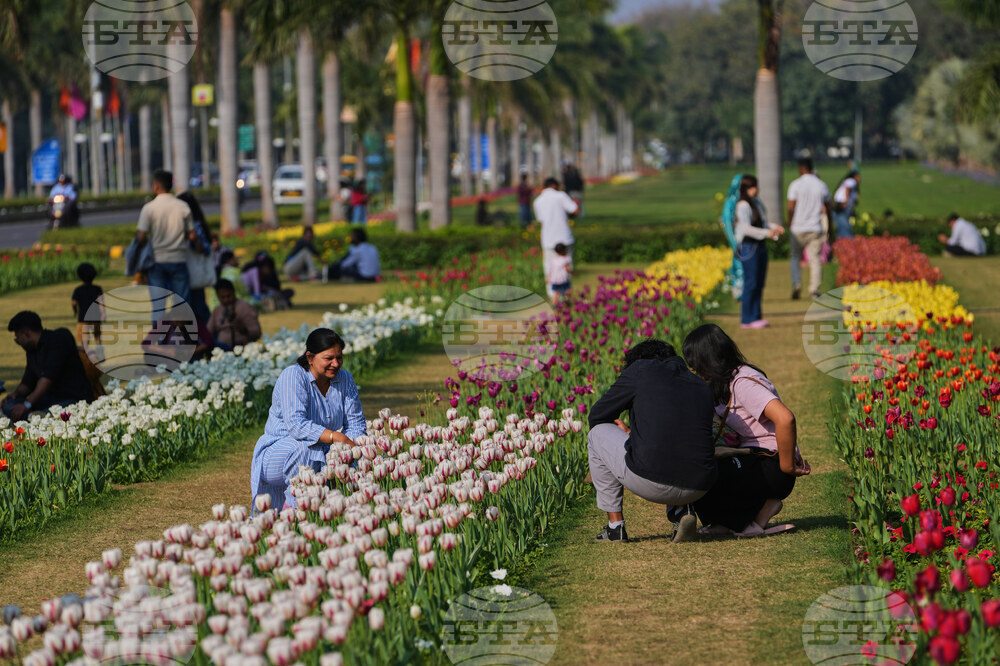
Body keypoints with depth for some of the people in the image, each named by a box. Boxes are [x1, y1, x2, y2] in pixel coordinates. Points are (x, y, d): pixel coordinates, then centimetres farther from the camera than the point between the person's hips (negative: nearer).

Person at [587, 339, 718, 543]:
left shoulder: (641, 369, 10)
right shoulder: (702, 387, 22)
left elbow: (597, 417, 19)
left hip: (650, 483, -5)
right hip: (697, 488, 5)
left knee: (598, 433, 23)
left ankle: (615, 525, 21)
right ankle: (680, 511, 14)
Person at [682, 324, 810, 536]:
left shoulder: (743, 383, -18)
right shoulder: (724, 384, 14)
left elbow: (785, 419, -30)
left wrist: (787, 467, -23)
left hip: (770, 468, -10)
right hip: (751, 459, 10)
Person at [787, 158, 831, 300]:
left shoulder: (796, 185, -6)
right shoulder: (821, 185, 6)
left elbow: (790, 208, -12)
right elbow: (828, 209, 12)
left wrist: (789, 225, -1)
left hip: (798, 229, -2)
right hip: (816, 228, 2)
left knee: (796, 257, 10)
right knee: (815, 259, 3)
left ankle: (796, 284, -8)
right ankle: (814, 289, -3)